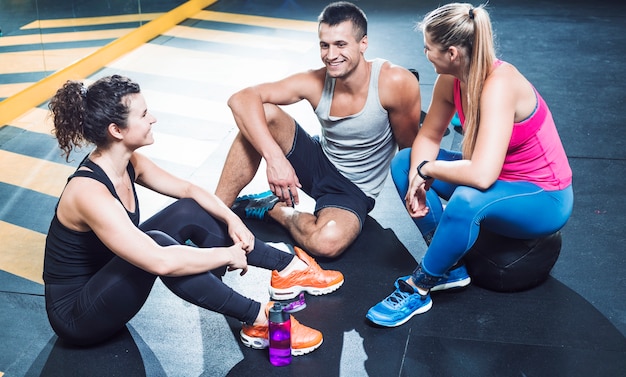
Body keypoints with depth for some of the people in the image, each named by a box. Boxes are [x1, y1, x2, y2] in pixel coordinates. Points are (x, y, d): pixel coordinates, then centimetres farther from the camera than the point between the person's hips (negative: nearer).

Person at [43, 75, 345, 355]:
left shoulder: (127, 162, -5)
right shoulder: (90, 192, -32)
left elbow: (187, 189, 8)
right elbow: (161, 262, -40)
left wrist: (232, 219, -9)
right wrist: (227, 254, -27)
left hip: (111, 279, 9)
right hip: (76, 314, -9)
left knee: (188, 213, -4)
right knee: (157, 244, -34)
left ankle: (289, 268, 1)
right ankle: (258, 321, -24)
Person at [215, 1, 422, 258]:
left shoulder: (395, 82, -25)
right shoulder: (316, 83, -17)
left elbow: (408, 148, -10)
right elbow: (241, 99, -25)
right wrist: (275, 158, -37)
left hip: (354, 191, -3)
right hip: (317, 162, 3)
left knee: (327, 242, -37)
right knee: (262, 113, -24)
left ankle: (274, 209, -4)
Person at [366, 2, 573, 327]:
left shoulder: (499, 84, -32)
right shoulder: (450, 81, -10)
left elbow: (481, 174, -41)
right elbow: (428, 136, 4)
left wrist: (427, 168, -24)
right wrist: (417, 176, -16)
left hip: (543, 199, -8)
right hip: (501, 179, 8)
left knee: (468, 200, -38)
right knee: (404, 162, -1)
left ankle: (417, 289, -15)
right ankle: (450, 267, 0)